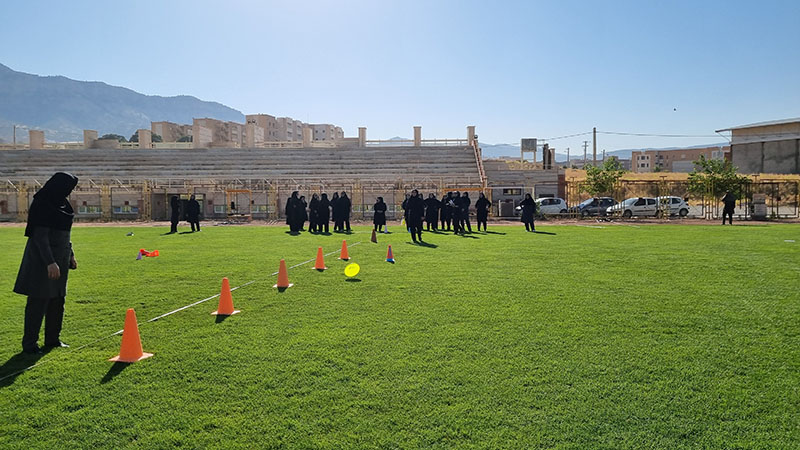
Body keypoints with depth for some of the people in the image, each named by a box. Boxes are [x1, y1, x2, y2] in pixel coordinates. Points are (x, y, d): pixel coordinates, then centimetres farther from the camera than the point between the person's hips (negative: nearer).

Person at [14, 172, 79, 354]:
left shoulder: (61, 204, 11)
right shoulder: (42, 206, -16)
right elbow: (40, 236, -21)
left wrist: (70, 255, 21)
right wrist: (50, 262, -25)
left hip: (59, 258, 9)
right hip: (43, 259, -9)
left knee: (57, 300, 14)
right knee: (39, 301, -2)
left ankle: (53, 338, 26)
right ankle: (29, 343, 8)